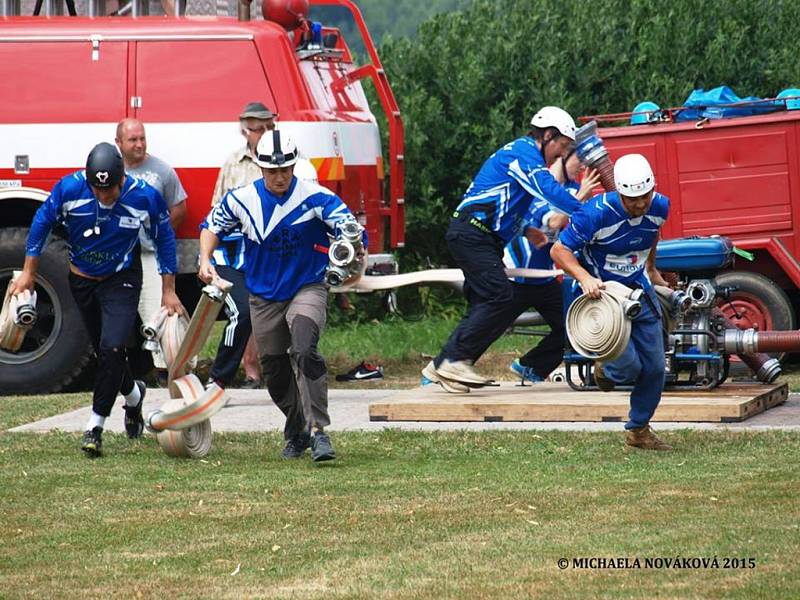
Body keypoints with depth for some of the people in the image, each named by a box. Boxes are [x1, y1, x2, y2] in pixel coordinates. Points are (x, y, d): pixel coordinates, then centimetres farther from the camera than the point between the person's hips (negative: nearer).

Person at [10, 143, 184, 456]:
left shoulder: (145, 197, -23)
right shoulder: (69, 189, -22)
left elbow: (164, 239, -6)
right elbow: (42, 222, -5)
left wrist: (168, 291, -2)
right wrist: (28, 273, -1)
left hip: (121, 280, -3)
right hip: (81, 280, 3)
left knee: (111, 348, -18)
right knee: (104, 351, 14)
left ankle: (95, 425, -10)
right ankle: (133, 394, 43)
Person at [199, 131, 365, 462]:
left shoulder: (315, 197, -16)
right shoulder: (240, 199, -5)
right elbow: (212, 225, 13)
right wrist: (205, 260, -3)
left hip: (306, 289, -4)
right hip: (264, 297, 4)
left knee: (303, 352, -29)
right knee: (275, 373, 11)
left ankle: (317, 431, -29)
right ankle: (297, 433, 34)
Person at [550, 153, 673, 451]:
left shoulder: (660, 207, -9)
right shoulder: (597, 213, -28)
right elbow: (559, 250, -22)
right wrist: (585, 278, -38)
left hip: (639, 290, 6)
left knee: (654, 368, 5)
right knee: (629, 367, -16)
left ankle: (638, 430, 26)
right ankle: (606, 370, 23)